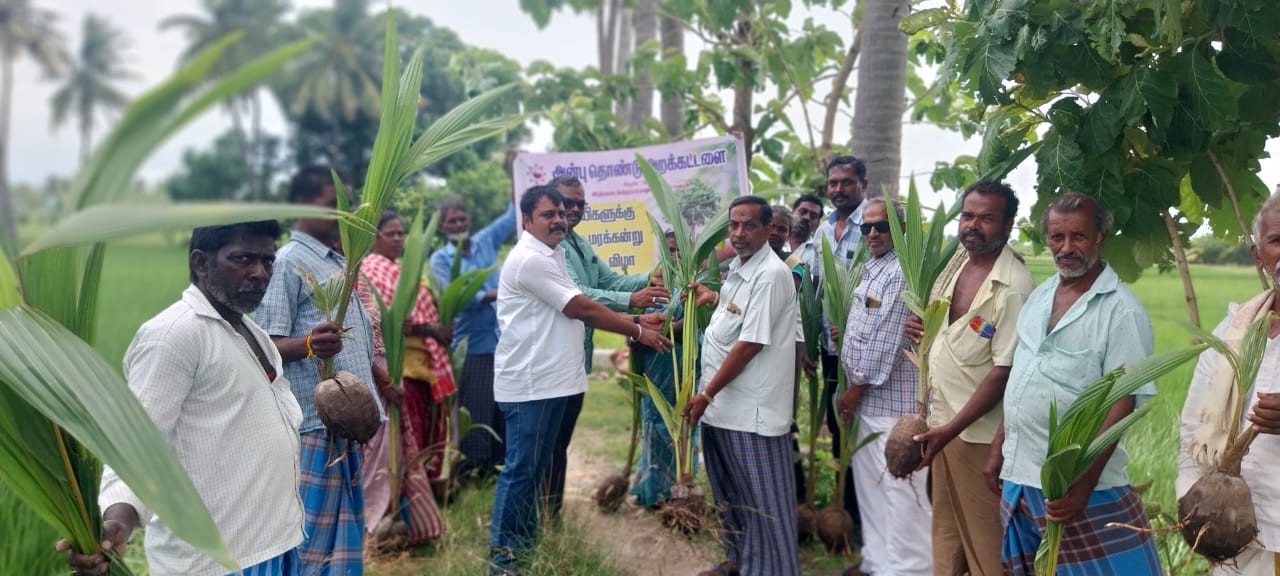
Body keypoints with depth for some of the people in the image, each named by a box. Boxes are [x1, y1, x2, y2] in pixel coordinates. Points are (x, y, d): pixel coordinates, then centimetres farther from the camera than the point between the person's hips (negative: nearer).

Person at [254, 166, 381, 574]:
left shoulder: (340, 262, 16)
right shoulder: (289, 262, -11)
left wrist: (376, 372, 17)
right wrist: (308, 344, -34)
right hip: (314, 421, -9)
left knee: (345, 529, 16)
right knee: (310, 536, -1)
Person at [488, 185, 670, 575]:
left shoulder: (550, 256, 17)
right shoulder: (530, 259, -16)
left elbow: (579, 309, 13)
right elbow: (580, 309, -16)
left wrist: (637, 320, 4)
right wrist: (638, 332, -8)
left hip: (549, 379, 10)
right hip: (528, 382, -10)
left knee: (536, 468, 15)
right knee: (519, 469, -3)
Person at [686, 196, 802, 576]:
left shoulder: (770, 274, -18)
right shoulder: (738, 267, 11)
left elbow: (750, 343, -21)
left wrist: (706, 393, -16)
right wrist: (713, 298, 11)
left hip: (751, 408, -10)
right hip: (722, 402, 10)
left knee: (763, 500, 3)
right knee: (730, 492, 21)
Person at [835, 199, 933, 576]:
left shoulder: (902, 272, -16)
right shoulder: (870, 268, 15)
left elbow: (887, 340, -20)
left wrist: (856, 388, -13)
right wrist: (852, 389, 15)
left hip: (893, 399, -10)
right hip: (868, 398, 10)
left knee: (899, 488, -4)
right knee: (869, 484, 17)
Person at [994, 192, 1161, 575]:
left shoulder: (1122, 310, -12)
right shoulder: (1039, 296, 9)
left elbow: (1122, 402, -16)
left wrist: (1083, 485, -22)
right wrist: (999, 446, 12)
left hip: (1078, 485, -6)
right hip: (1019, 479, 6)